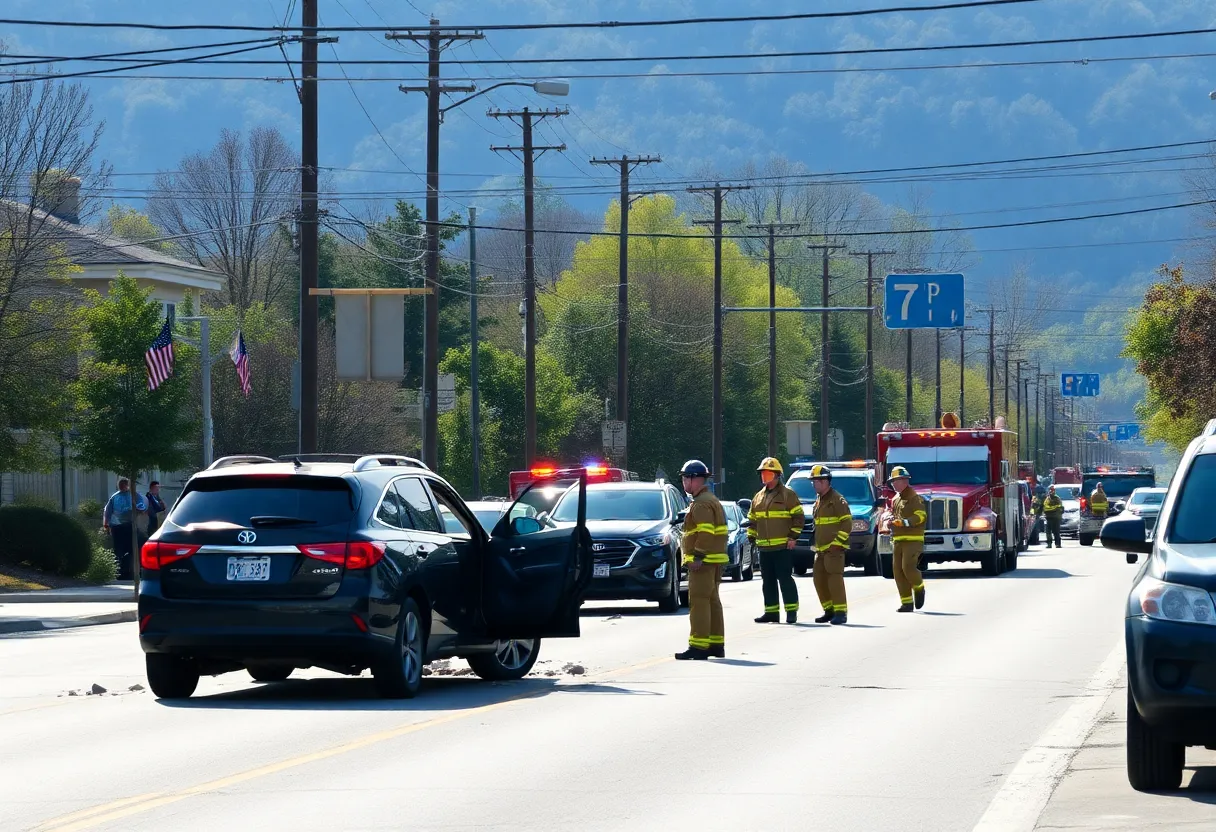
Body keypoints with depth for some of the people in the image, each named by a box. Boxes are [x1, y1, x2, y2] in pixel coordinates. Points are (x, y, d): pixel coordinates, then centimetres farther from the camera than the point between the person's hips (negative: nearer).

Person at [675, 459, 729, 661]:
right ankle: (716, 644, 19)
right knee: (712, 602, 14)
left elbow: (705, 533, -24)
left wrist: (697, 557, -24)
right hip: (714, 560, 11)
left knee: (699, 602, -12)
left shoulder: (701, 504, -15)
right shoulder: (711, 500, 20)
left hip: (703, 561, -11)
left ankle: (698, 646, -15)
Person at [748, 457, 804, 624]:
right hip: (764, 547, 7)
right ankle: (771, 612, 14)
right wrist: (751, 537, 12)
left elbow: (798, 516, -7)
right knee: (768, 581, 9)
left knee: (785, 579, -7)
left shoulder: (787, 494, -3)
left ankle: (792, 612, -2)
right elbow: (752, 519, 23)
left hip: (783, 546, -7)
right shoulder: (758, 497, 17)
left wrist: (793, 536, -13)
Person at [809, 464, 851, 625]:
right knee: (819, 580, 7)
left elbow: (847, 523, -14)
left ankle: (841, 613, -10)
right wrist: (816, 545, 18)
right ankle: (829, 611, 16)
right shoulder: (819, 502, 19)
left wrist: (836, 542, -19)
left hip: (834, 548, -9)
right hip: (820, 549, 9)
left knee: (835, 580, -12)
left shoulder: (837, 500, -9)